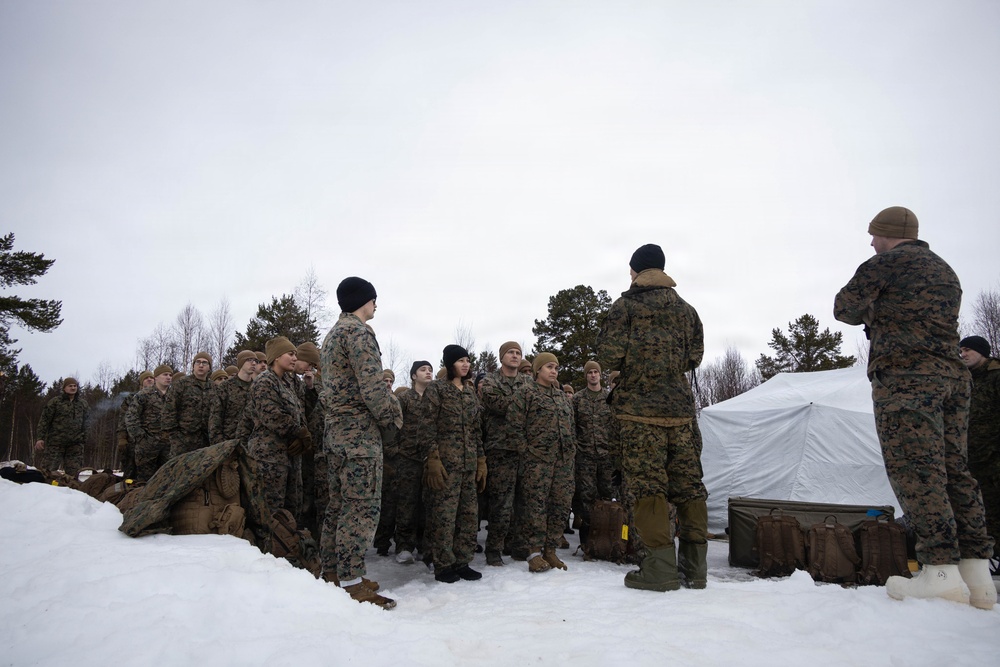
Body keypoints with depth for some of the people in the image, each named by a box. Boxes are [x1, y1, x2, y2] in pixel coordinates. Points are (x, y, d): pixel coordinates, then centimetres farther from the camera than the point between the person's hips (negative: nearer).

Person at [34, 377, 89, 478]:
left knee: (73, 473, 2)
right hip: (55, 443, -3)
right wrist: (40, 438, -7)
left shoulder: (83, 404, 14)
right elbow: (44, 419, 0)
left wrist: (83, 438, 11)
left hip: (75, 444, 3)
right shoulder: (55, 402, 2)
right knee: (48, 470, -5)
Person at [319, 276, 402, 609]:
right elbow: (372, 385, -22)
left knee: (340, 503, 14)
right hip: (359, 432, -10)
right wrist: (392, 414, -7)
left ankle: (333, 571, 22)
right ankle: (350, 582, -5)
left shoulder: (332, 335, 20)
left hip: (335, 429, 10)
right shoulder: (359, 332, -12)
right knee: (362, 506, -7)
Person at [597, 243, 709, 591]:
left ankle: (660, 566, -3)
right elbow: (695, 357, 14)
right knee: (687, 483, 9)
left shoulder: (625, 305, -4)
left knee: (647, 484, -1)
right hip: (680, 407, 5)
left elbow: (608, 354, -10)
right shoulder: (686, 309, 11)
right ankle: (695, 566, 15)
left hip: (640, 408, -4)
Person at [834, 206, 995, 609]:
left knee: (914, 469, -12)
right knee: (954, 469, 6)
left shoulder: (884, 264, 1)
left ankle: (941, 573, -17)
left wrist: (871, 314, 22)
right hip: (952, 375, 8)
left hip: (904, 375, -8)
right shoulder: (946, 271, 26)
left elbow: (844, 308, 3)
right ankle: (977, 572, 4)